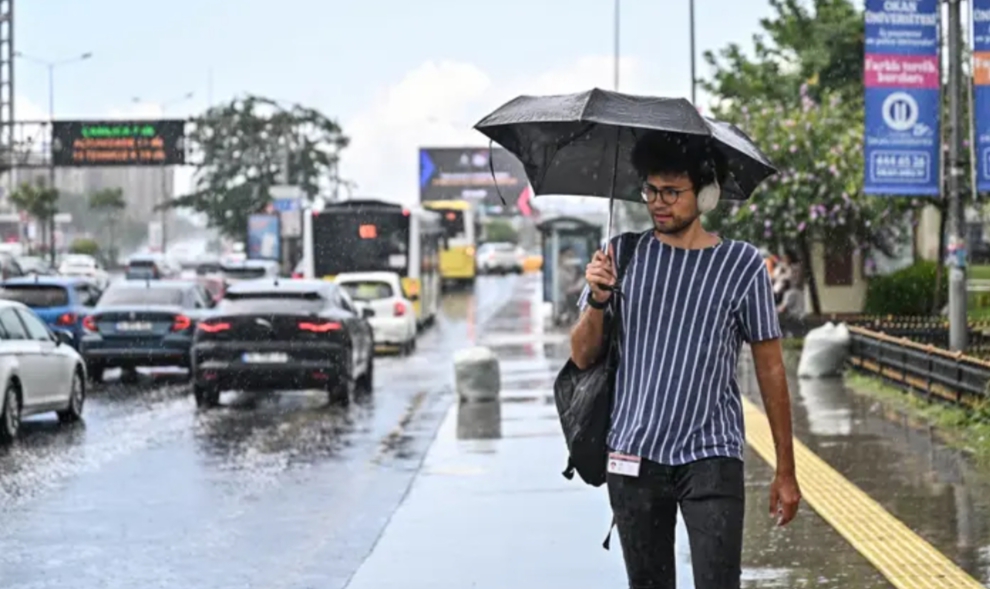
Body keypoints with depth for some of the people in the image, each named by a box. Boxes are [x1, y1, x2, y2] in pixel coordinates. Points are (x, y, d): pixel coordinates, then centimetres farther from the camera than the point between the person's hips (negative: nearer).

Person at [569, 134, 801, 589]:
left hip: (711, 456, -2)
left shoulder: (743, 266, -1)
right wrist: (597, 301, -16)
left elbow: (770, 370, 3)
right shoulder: (623, 256, 5)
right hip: (633, 457, 2)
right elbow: (582, 357, 5)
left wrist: (785, 471, 2)